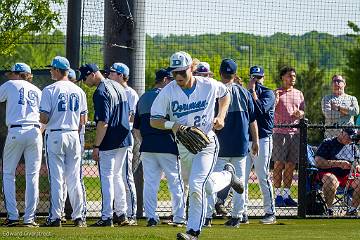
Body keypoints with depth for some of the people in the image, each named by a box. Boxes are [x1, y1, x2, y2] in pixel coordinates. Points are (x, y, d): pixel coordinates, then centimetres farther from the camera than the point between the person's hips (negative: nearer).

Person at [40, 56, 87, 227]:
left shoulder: (50, 90, -9)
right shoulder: (78, 91, 6)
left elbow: (44, 118, -13)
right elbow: (83, 120, 8)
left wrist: (41, 119, 10)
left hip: (54, 136, -4)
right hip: (73, 135, 4)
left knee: (56, 178, -2)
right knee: (74, 179, 7)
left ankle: (55, 217, -4)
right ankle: (79, 217, 6)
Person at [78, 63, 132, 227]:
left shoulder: (101, 93, -17)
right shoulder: (118, 86, 11)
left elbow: (103, 122, -23)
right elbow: (128, 114, 17)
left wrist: (96, 146, -20)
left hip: (109, 143, -9)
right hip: (124, 140, 9)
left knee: (106, 178, -3)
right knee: (117, 176, 18)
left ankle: (107, 217, -4)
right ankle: (121, 214, 20)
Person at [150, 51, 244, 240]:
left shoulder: (209, 85, -10)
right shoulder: (168, 92, -11)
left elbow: (224, 94, 14)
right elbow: (154, 120, -10)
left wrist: (221, 116, -1)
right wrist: (171, 125, -30)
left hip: (207, 144, -4)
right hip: (184, 146, 4)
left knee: (196, 185, -23)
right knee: (208, 187, 21)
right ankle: (227, 176, 55)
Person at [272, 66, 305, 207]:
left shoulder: (299, 94, 17)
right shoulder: (276, 93, 4)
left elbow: (303, 113, 17)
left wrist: (299, 113, -6)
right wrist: (276, 98, -19)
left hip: (295, 132, 4)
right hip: (280, 132, -4)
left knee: (291, 165, 4)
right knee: (279, 164, -6)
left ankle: (287, 195, 9)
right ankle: (278, 194, -3)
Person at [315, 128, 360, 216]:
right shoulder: (328, 143, 0)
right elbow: (318, 162, -12)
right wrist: (338, 163, -19)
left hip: (347, 176, 5)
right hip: (328, 173, -5)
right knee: (332, 180, -40)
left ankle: (352, 210, -11)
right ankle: (329, 209, -25)